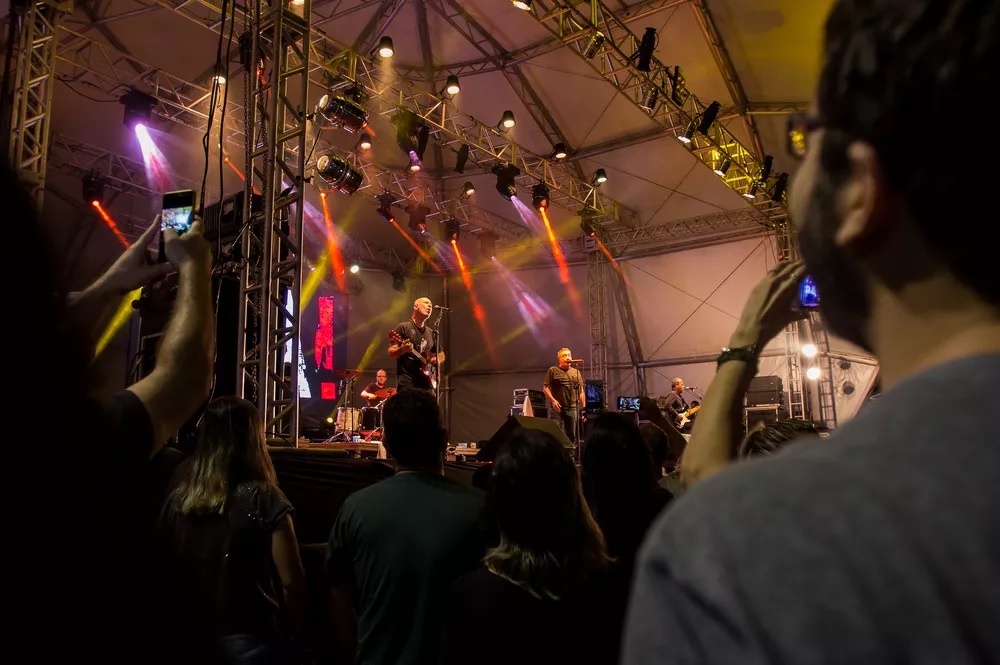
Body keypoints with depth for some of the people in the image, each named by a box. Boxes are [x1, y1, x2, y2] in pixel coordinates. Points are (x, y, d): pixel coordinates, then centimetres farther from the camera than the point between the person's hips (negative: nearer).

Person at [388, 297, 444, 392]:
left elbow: (441, 354, 27)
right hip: (407, 383, -6)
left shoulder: (431, 333, 18)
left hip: (427, 383, 7)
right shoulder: (403, 327, -1)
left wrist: (437, 360, 4)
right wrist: (402, 350, -28)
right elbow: (391, 353, -6)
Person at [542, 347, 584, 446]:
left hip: (573, 408, 3)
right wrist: (553, 400, -13)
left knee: (573, 437, 3)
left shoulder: (576, 372, 16)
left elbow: (581, 391, 15)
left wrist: (583, 408, 7)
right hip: (558, 408, -3)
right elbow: (545, 387, 1)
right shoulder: (553, 370, 5)